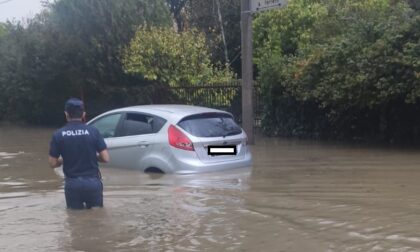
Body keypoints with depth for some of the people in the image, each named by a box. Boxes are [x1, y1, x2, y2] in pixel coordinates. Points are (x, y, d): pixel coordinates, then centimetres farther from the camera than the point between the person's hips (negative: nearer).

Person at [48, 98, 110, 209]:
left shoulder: (58, 135, -6)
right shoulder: (93, 131, -7)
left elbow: (53, 163, -3)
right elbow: (105, 158, -8)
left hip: (72, 183, 0)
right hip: (92, 182, 0)